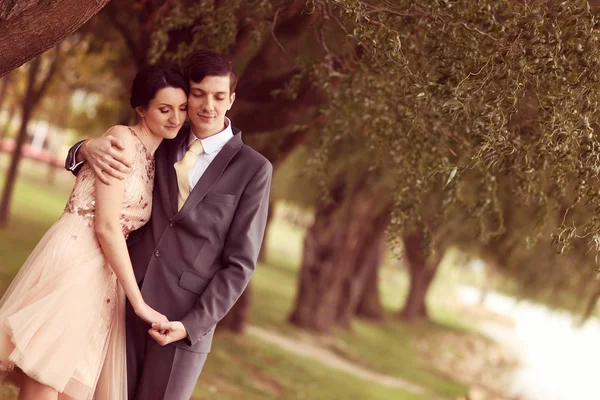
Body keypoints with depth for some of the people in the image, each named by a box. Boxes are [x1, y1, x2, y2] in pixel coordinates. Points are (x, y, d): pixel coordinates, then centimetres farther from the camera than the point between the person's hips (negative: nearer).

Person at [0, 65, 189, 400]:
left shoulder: (155, 161, 20)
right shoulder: (122, 139, -5)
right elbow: (106, 226, -12)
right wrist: (139, 302, -10)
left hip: (104, 281, 8)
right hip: (72, 265, -8)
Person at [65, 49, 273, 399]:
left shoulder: (253, 169, -1)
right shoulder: (162, 145, 10)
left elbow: (240, 262, -3)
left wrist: (194, 324, -12)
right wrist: (88, 149, -10)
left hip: (186, 321, -3)